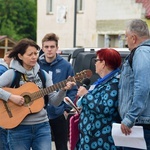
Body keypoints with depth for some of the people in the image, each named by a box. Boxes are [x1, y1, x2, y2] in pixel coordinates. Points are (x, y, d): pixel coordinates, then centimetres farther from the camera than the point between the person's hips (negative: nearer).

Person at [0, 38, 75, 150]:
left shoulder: (43, 74, 7)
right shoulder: (12, 74, -5)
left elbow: (54, 101, 6)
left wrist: (63, 90, -10)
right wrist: (10, 97, -24)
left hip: (42, 126, 3)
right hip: (19, 128, -3)